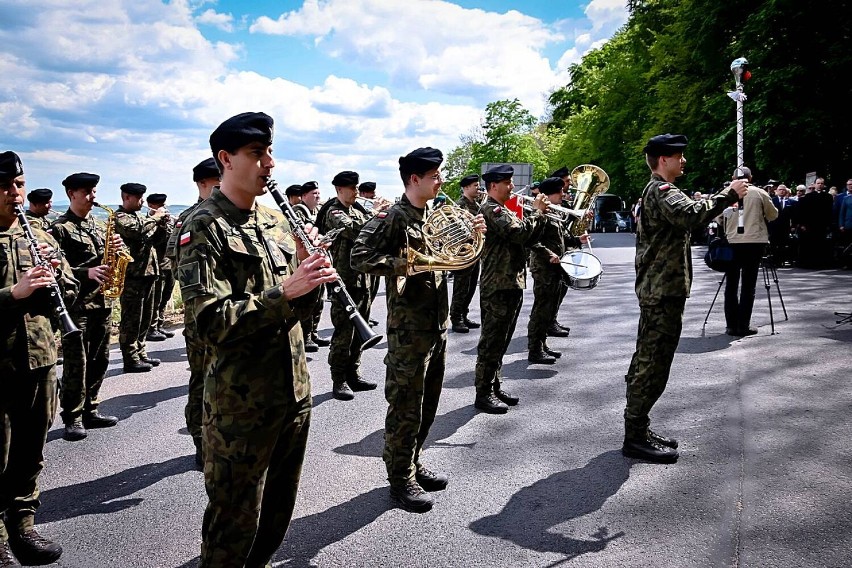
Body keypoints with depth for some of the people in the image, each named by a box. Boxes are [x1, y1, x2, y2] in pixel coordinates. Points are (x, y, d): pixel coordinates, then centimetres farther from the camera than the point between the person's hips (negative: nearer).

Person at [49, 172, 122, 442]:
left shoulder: (99, 226, 16)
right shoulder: (60, 228, -5)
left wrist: (117, 248, -2)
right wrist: (86, 273, -23)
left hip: (102, 301, 7)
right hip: (75, 304, -7)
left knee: (99, 360, 12)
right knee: (76, 363, -2)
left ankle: (89, 410, 24)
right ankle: (72, 418, 8)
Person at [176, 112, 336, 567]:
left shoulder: (275, 221, 10)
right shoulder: (203, 227, -12)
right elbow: (212, 323, -22)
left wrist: (311, 273, -9)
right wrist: (284, 292, -27)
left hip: (294, 390, 7)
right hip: (241, 402, -7)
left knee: (278, 508, 22)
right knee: (236, 518, 9)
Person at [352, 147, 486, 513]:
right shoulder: (392, 218, -13)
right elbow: (359, 257, -21)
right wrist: (406, 263, -25)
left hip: (437, 325, 9)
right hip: (408, 328, -9)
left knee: (427, 403, 18)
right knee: (406, 407, 1)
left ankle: (413, 463, 33)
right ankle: (401, 480, 15)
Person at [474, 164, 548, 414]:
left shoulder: (504, 210, 20)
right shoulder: (492, 209, -12)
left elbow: (528, 239, 16)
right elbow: (519, 232, -26)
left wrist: (540, 215, 3)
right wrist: (536, 211, -12)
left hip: (511, 284, 10)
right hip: (498, 286, -10)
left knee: (501, 340, 16)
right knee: (492, 341, -4)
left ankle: (494, 386, 25)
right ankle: (483, 394, 4)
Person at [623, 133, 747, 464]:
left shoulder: (655, 190, 20)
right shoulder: (661, 190, -14)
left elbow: (684, 217, 19)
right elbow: (690, 215, -33)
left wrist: (724, 199, 10)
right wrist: (728, 194, -23)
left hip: (655, 289, 11)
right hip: (663, 291, -11)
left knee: (646, 361, 14)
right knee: (653, 364, -7)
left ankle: (638, 429, 23)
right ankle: (635, 438, -1)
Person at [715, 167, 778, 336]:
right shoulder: (759, 193, 1)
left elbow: (717, 217, 6)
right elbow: (773, 215, 10)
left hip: (732, 243, 1)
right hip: (754, 242, -1)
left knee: (731, 285, 7)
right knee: (748, 285, 2)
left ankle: (731, 326, 8)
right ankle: (743, 326, 1)